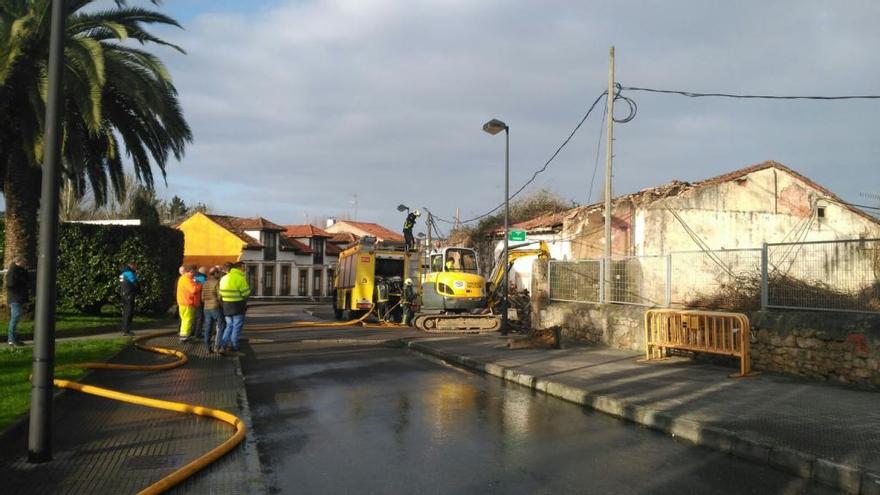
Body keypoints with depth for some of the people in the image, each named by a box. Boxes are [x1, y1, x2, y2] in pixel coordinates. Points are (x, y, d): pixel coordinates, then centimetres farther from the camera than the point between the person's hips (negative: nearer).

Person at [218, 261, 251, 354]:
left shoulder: (224, 278, 7)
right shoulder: (240, 278, -16)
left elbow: (220, 293, 6)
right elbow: (246, 294, -15)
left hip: (226, 305, 7)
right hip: (238, 306, -6)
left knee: (229, 325, 17)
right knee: (237, 326, 7)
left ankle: (223, 345, 6)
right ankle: (233, 346, 12)